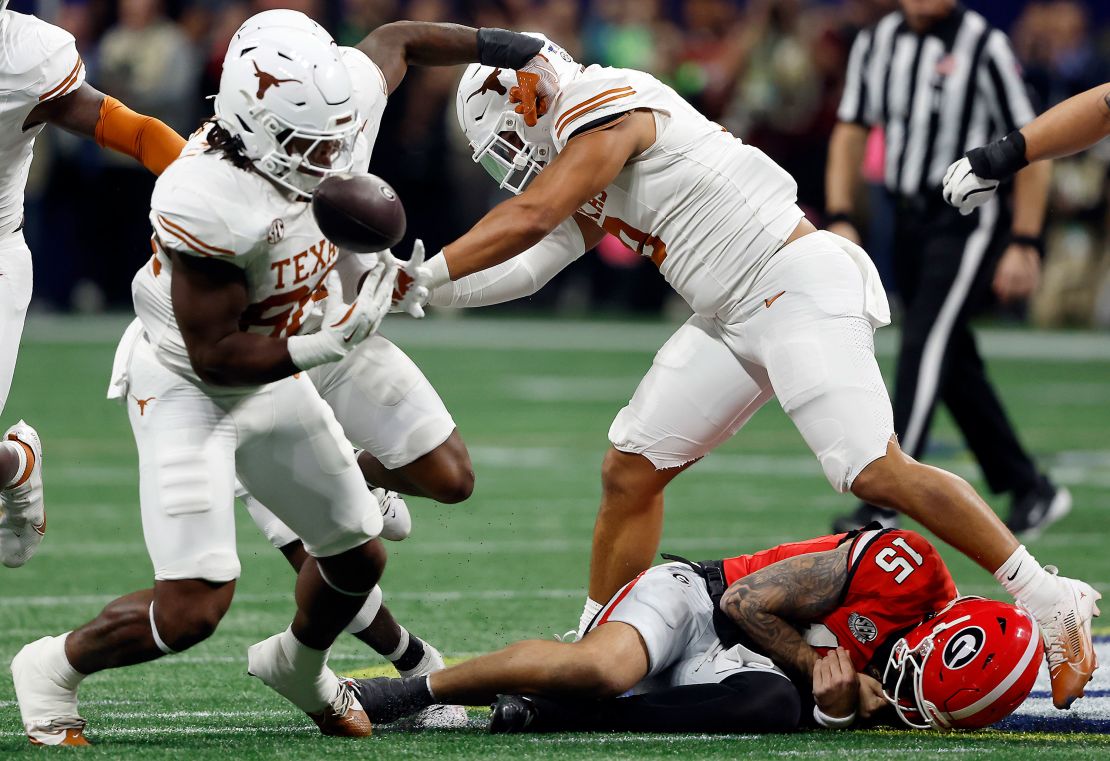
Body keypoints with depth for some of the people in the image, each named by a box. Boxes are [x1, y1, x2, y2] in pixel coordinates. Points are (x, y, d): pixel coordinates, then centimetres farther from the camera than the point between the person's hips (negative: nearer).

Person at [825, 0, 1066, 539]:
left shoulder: (984, 46, -11)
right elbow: (850, 132, 14)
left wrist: (1024, 246, -13)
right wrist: (840, 220, 3)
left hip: (969, 219, -7)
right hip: (909, 221, 7)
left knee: (925, 344, -18)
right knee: (953, 363, 10)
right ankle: (1029, 489, 23)